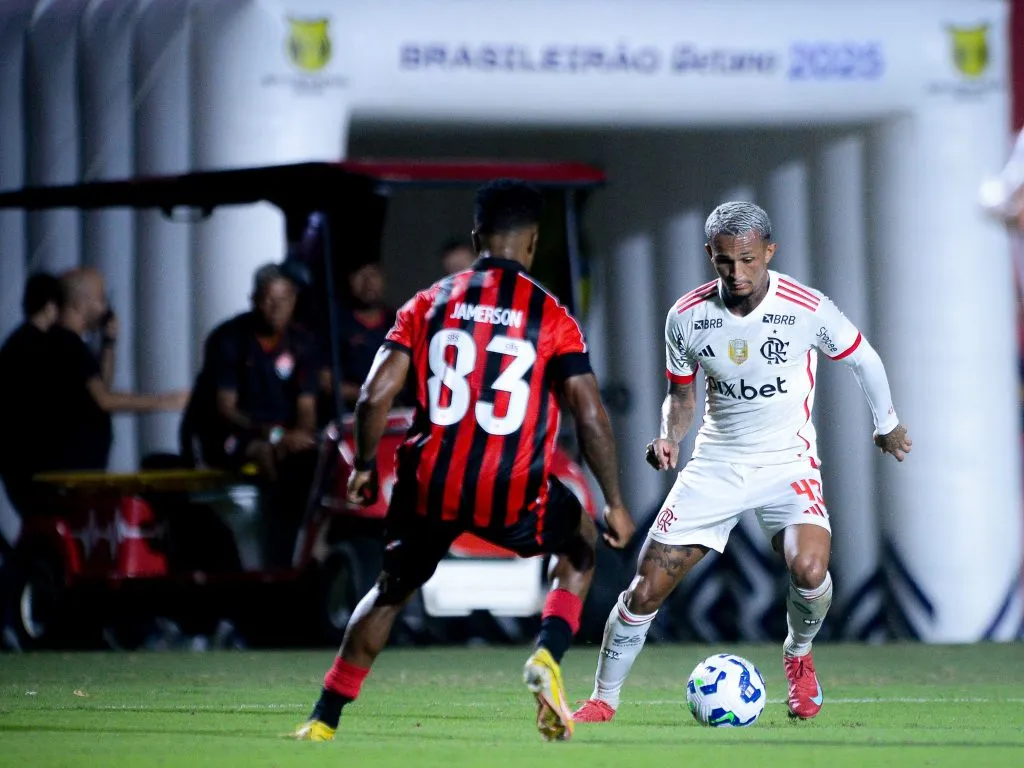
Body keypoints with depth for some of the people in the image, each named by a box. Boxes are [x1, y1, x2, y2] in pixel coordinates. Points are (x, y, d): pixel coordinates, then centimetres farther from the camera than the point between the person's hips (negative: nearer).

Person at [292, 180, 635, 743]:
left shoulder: (429, 303, 6)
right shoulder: (551, 316, 0)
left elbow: (375, 395, 0)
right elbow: (590, 416, -4)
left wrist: (365, 466, 16)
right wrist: (615, 504, 4)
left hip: (431, 485, 2)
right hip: (513, 494, -2)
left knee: (391, 590, 26)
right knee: (581, 545, 28)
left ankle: (323, 720, 25)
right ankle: (548, 657, 3)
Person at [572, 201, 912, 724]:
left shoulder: (807, 309, -15)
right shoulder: (687, 316, -8)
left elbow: (862, 358, 4)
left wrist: (887, 424, 17)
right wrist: (670, 436, -12)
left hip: (787, 461, -2)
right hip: (716, 462, 2)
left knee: (809, 568, -29)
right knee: (645, 590, -6)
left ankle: (799, 654, 4)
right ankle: (603, 700, 14)